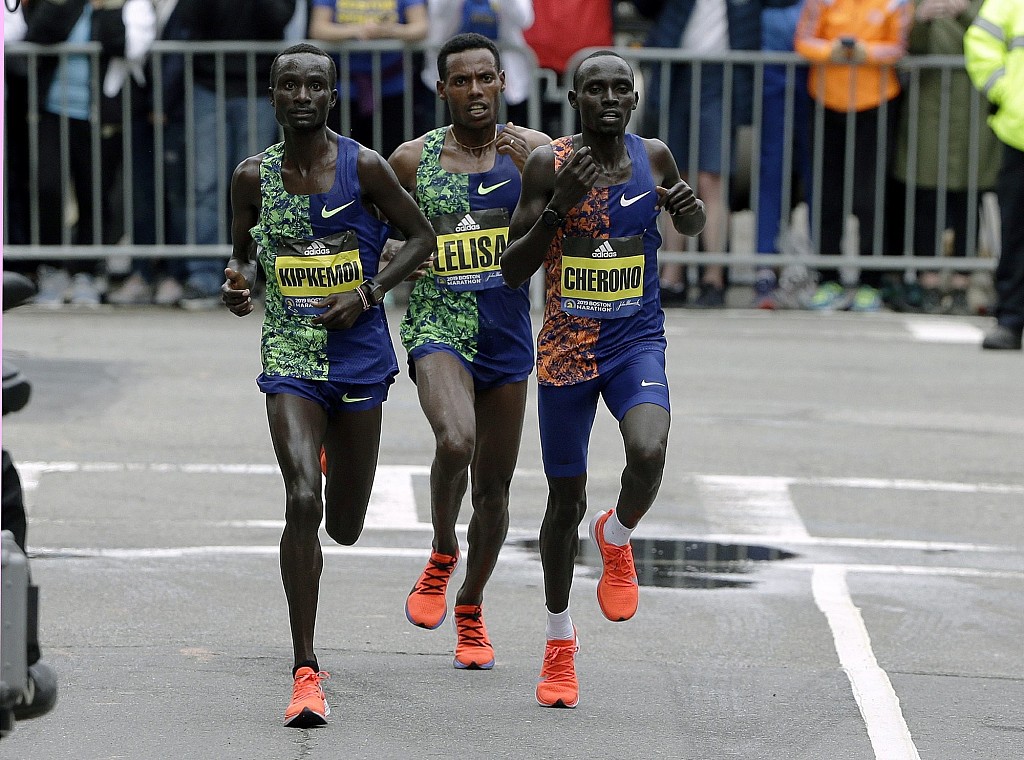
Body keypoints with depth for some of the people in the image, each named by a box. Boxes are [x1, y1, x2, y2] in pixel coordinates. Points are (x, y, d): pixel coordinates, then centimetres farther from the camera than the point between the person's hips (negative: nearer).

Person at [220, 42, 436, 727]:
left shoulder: (364, 167, -6)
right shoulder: (254, 176, 0)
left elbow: (422, 237, 2)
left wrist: (367, 293, -11)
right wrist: (238, 287, -8)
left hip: (359, 355, 0)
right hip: (289, 356, 0)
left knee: (344, 526, 9)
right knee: (302, 500, -20)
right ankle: (306, 671, -15)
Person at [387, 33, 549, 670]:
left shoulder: (533, 151, -1)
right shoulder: (412, 160, -2)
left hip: (508, 337, 2)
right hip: (438, 328, -2)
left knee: (494, 487, 11)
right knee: (456, 442, -31)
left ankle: (471, 609, 34)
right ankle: (442, 556, -3)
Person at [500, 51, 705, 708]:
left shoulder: (654, 157, -2)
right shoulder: (549, 164, -9)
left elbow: (692, 226, 19)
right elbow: (513, 272, -10)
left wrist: (691, 207, -6)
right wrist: (559, 205, -24)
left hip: (637, 341, 1)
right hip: (566, 347, -1)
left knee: (649, 452, -29)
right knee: (567, 499, 9)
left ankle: (616, 539, 5)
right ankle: (560, 643, 29)